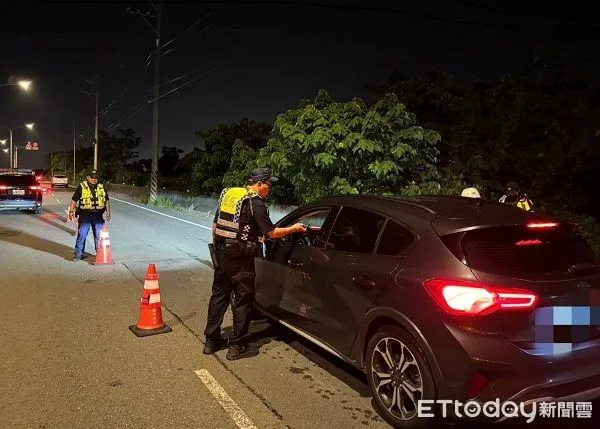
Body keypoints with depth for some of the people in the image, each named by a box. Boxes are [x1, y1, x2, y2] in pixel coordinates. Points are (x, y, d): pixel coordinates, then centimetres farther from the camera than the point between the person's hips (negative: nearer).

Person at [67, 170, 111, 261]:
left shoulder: (102, 188, 9)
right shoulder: (82, 187, -1)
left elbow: (106, 201, 17)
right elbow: (74, 200, 2)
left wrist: (108, 212, 12)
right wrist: (71, 211, -3)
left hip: (98, 215, 3)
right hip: (85, 214, -3)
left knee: (99, 235, 9)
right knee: (82, 235, 0)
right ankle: (79, 254, 10)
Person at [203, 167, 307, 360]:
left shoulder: (228, 193, 10)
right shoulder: (256, 203, -11)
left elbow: (215, 225, 14)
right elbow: (271, 233, -9)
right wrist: (293, 229, 5)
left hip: (221, 254, 7)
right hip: (240, 259, -7)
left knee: (219, 295, 16)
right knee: (243, 300, 5)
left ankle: (211, 341, 24)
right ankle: (236, 346, 12)